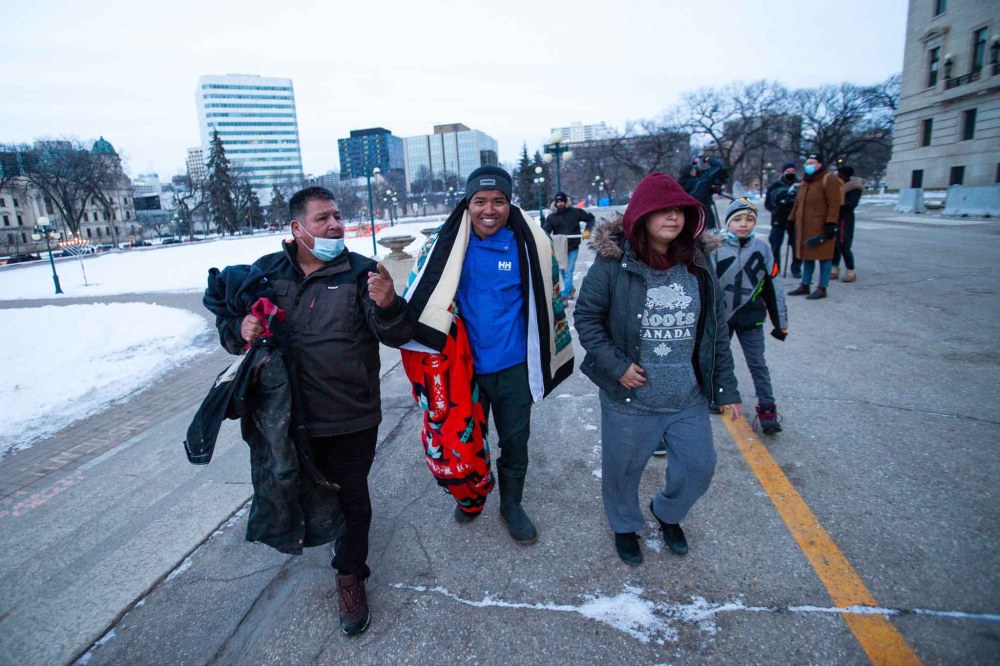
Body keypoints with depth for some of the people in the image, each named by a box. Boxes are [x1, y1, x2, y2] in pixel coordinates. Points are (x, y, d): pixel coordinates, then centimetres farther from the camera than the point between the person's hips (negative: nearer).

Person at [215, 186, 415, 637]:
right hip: (288, 415, 3)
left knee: (351, 496, 11)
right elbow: (228, 325, 10)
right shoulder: (266, 272, 0)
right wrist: (241, 329, -15)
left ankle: (350, 573, 33)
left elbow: (398, 335, -14)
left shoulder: (360, 272, -8)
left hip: (351, 418, -2)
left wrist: (387, 305, -36)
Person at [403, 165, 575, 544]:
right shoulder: (444, 246, -10)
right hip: (464, 365, 0)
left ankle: (511, 505, 38)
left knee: (515, 439, 14)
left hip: (515, 366, 0)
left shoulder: (530, 244, -8)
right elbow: (419, 299, 1)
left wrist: (549, 355, 9)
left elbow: (548, 297, 4)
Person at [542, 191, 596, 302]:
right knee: (563, 271, 16)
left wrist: (587, 230, -8)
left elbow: (590, 218, 7)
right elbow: (545, 230, -11)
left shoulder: (575, 212, -3)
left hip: (573, 248, -3)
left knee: (568, 272, -6)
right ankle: (570, 289, 39)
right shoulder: (552, 216, 0)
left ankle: (564, 296, -3)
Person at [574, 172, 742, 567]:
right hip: (629, 398, -3)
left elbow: (716, 329, 5)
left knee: (699, 467, 14)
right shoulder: (613, 261, -14)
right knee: (622, 469, 14)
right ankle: (625, 526, 46)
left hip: (689, 398, 4)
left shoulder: (697, 262, 0)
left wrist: (727, 388, 7)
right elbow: (586, 317, -8)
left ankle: (667, 513, 47)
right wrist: (617, 365, -17)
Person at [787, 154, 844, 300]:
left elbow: (834, 204, -15)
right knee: (807, 257, 14)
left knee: (824, 257, -1)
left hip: (821, 228, -8)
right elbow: (798, 203, 23)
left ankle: (822, 289, 3)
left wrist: (831, 223, -21)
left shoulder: (829, 179, -8)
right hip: (804, 227, 8)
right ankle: (805, 286, 22)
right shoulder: (805, 181, 18)